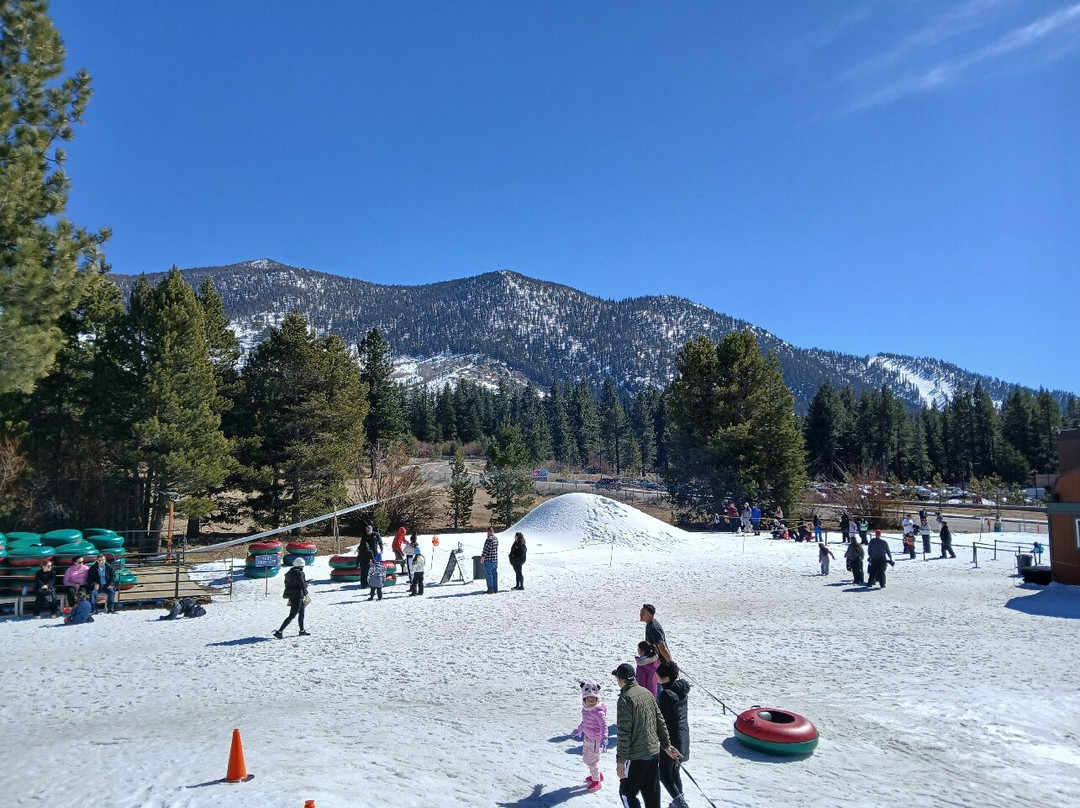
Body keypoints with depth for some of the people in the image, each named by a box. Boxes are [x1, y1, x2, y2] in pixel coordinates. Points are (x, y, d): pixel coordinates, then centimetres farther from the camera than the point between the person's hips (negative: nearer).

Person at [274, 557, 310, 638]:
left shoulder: (289, 573, 9)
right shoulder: (299, 573, -16)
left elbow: (287, 584, 13)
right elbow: (303, 585, -18)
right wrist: (306, 583, 4)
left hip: (291, 596, 9)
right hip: (297, 596, -9)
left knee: (301, 613, 21)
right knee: (292, 615, -5)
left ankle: (302, 631, 32)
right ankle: (279, 631, -9)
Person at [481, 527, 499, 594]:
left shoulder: (489, 540, -18)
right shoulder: (496, 539, 10)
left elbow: (486, 549, -18)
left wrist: (482, 556, -7)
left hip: (488, 560, -9)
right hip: (495, 560, 9)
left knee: (488, 574, -3)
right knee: (494, 574, 13)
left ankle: (490, 589, -3)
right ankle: (495, 589, 17)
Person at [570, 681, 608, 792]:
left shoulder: (599, 712, -24)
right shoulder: (585, 710, 1)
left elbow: (604, 726, -27)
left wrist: (604, 739, -36)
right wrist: (578, 730, 29)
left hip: (596, 740, -9)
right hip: (587, 738, 9)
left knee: (592, 761, 2)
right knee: (585, 759, 20)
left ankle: (596, 781, 22)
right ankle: (597, 774, 41)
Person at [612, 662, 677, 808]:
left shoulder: (625, 699, -18)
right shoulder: (647, 692, 5)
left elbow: (624, 733, -20)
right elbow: (660, 721, 10)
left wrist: (620, 760, -14)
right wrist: (666, 745, 18)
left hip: (636, 757, -7)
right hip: (654, 751, 7)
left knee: (627, 792, 8)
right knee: (652, 793, 18)